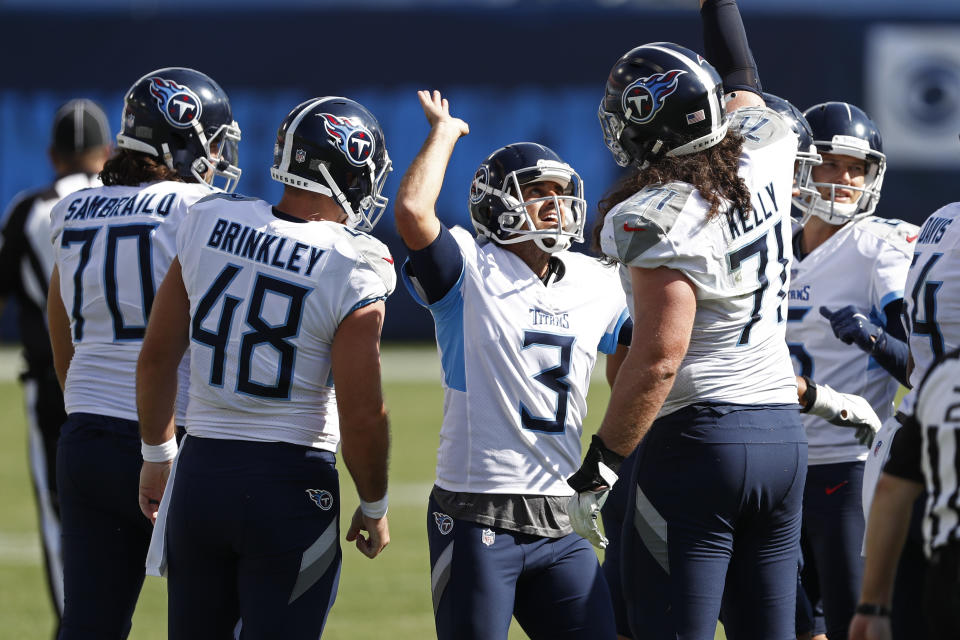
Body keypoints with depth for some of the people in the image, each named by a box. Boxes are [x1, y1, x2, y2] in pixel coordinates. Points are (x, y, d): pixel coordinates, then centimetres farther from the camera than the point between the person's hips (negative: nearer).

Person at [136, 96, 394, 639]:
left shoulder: (210, 224, 0)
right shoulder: (353, 271, -14)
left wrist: (159, 454, 21)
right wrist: (374, 506, 3)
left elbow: (157, 357, 8)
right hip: (292, 488, -4)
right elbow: (362, 415, -14)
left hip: (200, 470, 4)